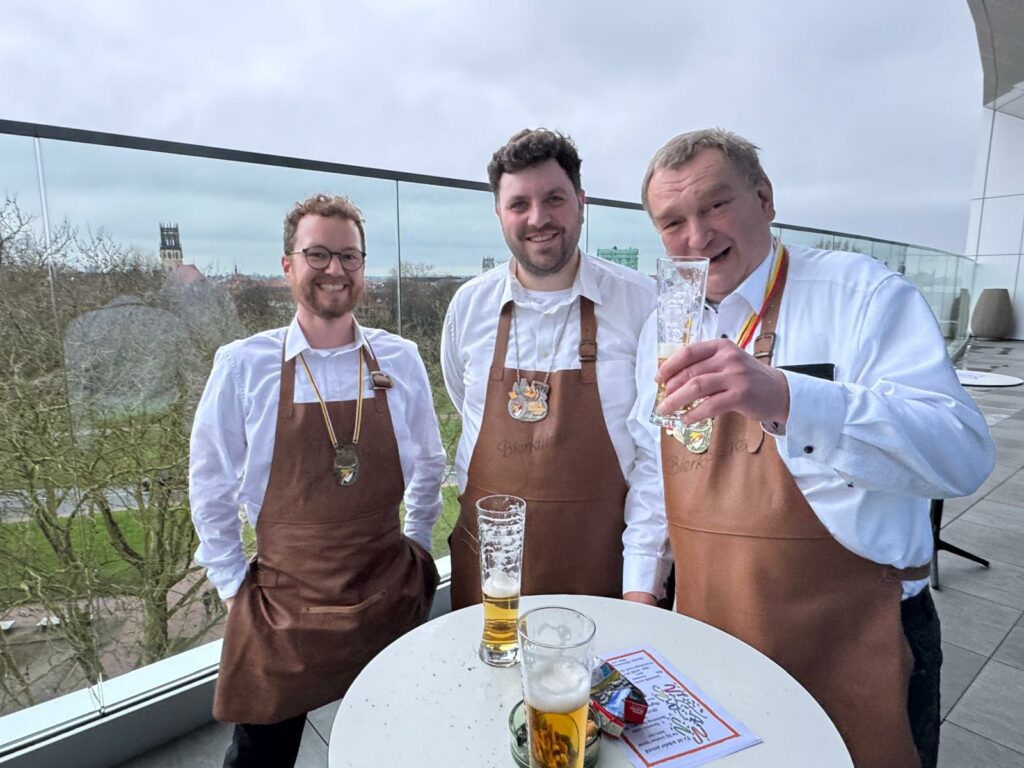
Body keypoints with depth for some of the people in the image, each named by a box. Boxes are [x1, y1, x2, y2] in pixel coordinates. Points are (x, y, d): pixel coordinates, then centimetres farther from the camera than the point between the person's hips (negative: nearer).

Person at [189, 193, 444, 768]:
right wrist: (233, 584, 2)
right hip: (281, 601, -1)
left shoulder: (401, 360, -4)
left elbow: (429, 465, 8)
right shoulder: (243, 365, -9)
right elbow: (210, 486, 1)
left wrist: (416, 545, 7)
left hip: (389, 592, 2)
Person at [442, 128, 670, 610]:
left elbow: (658, 449, -10)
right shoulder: (468, 307, -1)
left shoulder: (641, 303, -10)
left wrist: (643, 581, -12)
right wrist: (482, 507, 12)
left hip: (601, 567, -2)